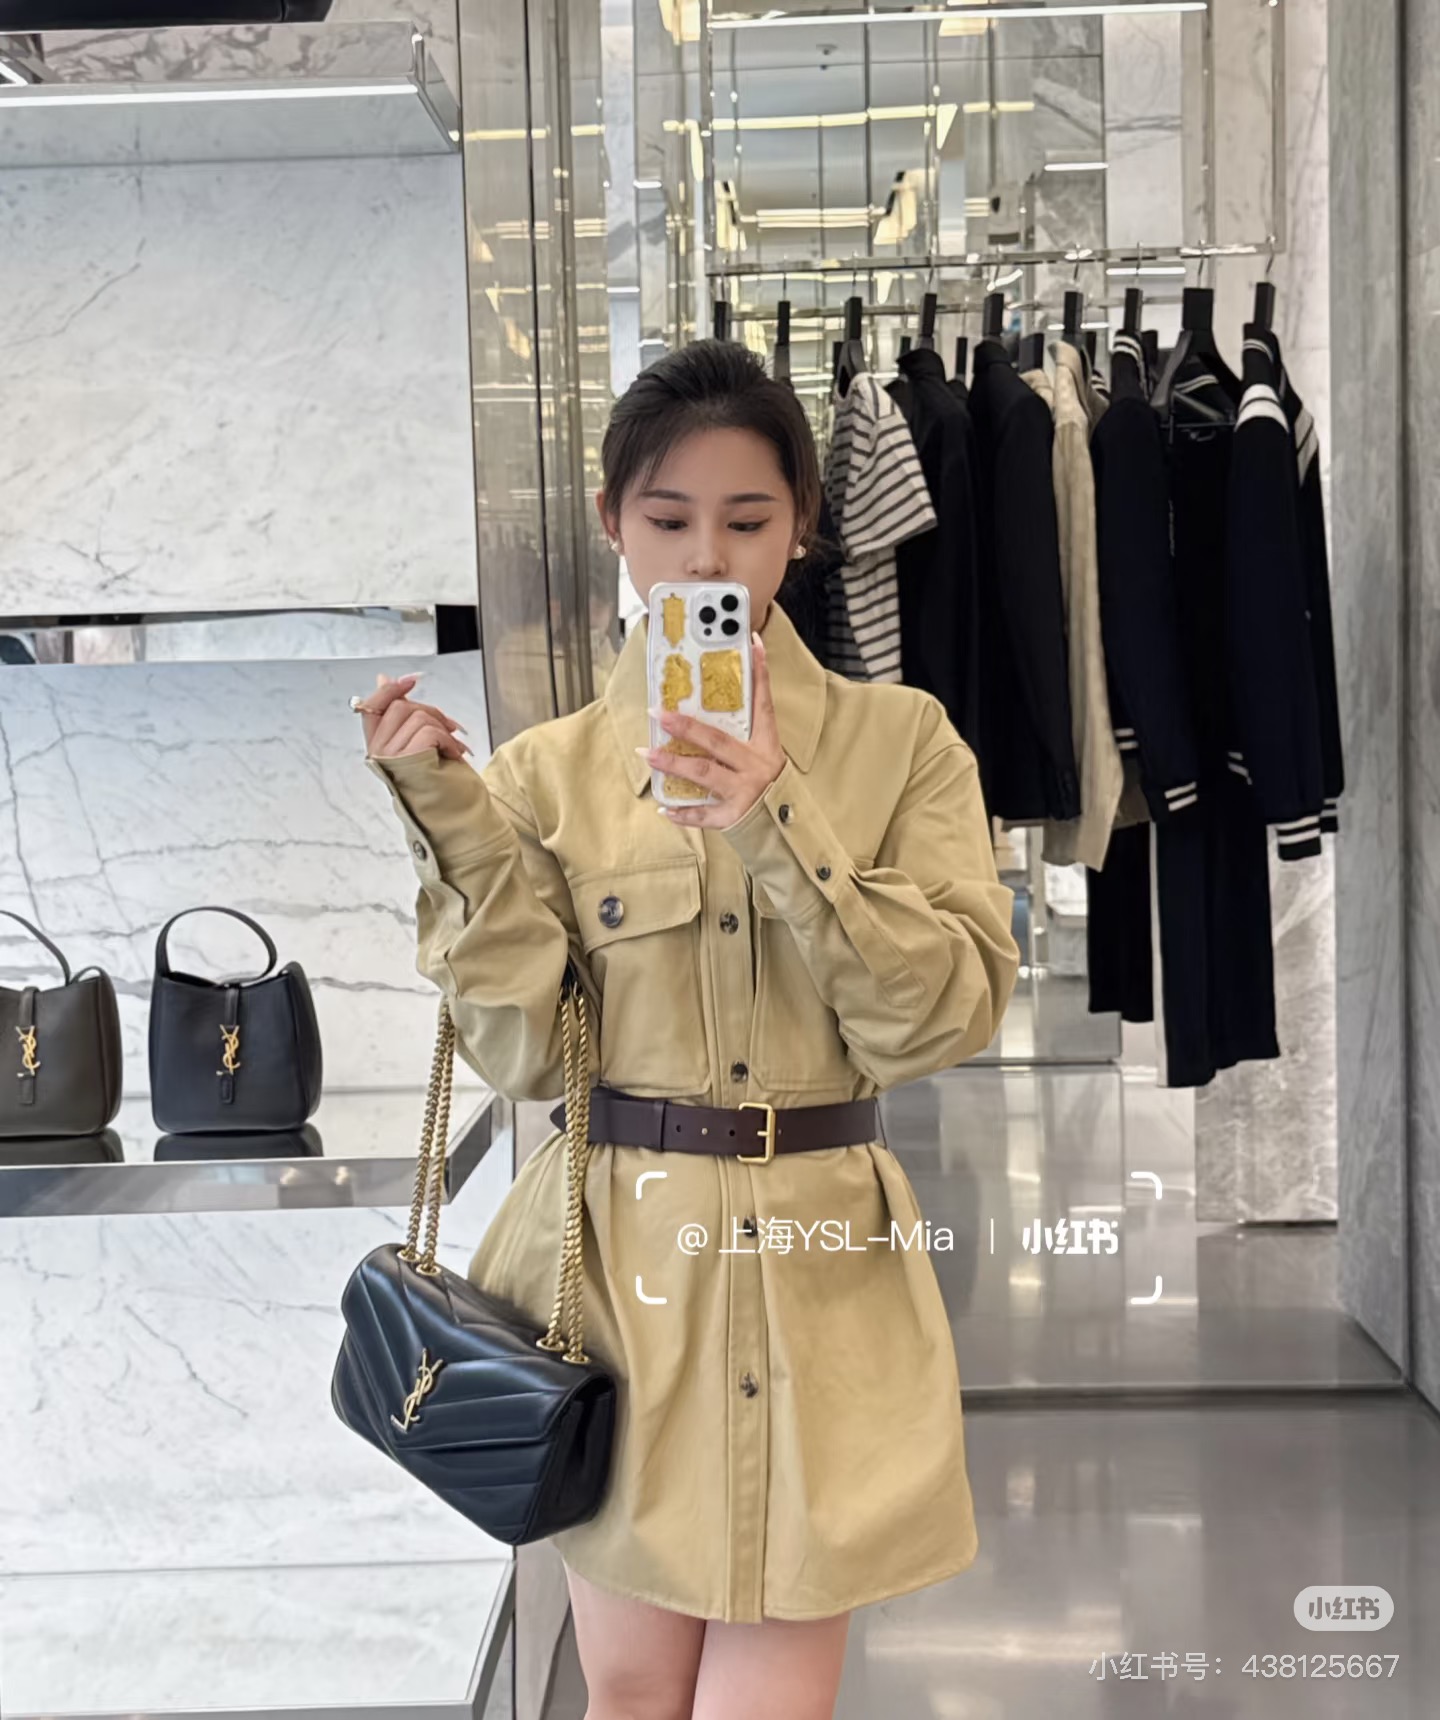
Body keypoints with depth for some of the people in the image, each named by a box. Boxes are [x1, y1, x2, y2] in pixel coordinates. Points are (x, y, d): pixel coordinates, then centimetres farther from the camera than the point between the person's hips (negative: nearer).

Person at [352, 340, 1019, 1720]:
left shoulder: (899, 739, 0)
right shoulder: (551, 767, 1)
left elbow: (948, 1014, -8)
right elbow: (519, 1054, -4)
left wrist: (782, 831, -20)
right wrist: (449, 820, -13)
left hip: (819, 1275, 0)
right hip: (616, 1258, 1)